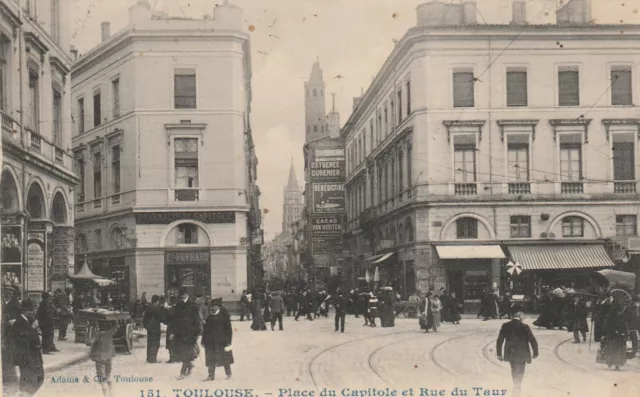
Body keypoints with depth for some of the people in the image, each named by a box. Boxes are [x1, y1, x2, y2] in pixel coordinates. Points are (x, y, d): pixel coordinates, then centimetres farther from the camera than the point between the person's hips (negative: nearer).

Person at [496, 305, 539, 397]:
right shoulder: (524, 327, -19)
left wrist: (499, 354, 7)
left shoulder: (505, 326, -8)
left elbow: (499, 341, -4)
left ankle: (516, 385, 46)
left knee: (514, 371, 28)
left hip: (510, 354, 4)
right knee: (519, 374, 10)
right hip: (522, 355, -4)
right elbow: (533, 341, -15)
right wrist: (535, 352, 1)